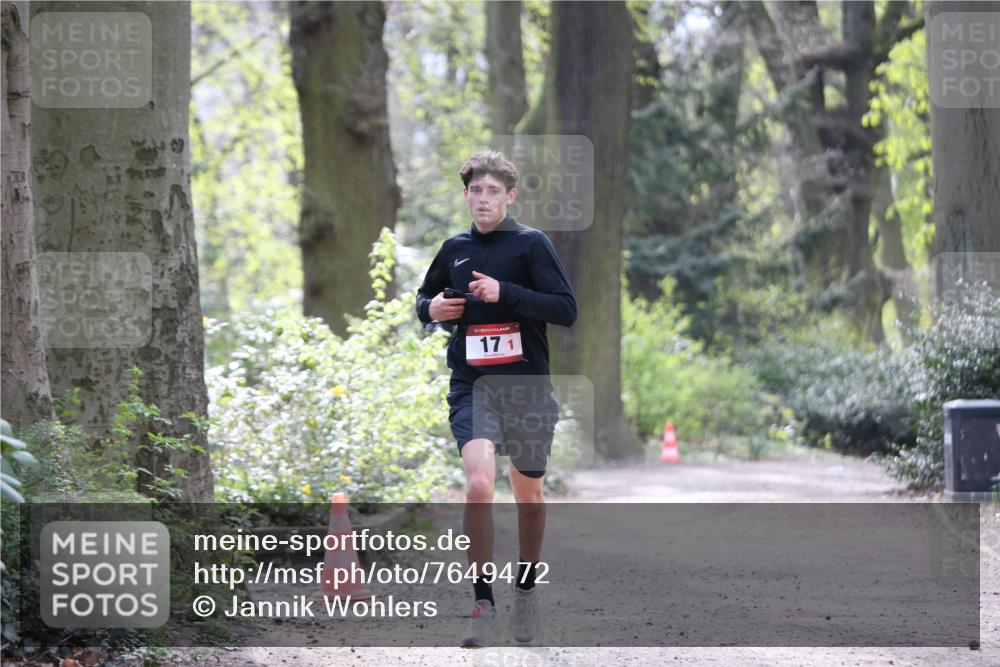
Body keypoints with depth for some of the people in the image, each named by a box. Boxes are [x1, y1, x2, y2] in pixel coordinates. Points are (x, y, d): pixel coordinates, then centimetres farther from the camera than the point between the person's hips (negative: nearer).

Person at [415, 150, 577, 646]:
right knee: (478, 483, -20)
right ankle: (483, 605, -14)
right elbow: (425, 297, 25)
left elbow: (566, 310, -11)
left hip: (527, 385, -1)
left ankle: (526, 588, 36)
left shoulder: (531, 244, -3)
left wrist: (505, 293, -21)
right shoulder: (455, 249, 9)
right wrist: (430, 309, 1)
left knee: (529, 496, 11)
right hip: (471, 384, 1)